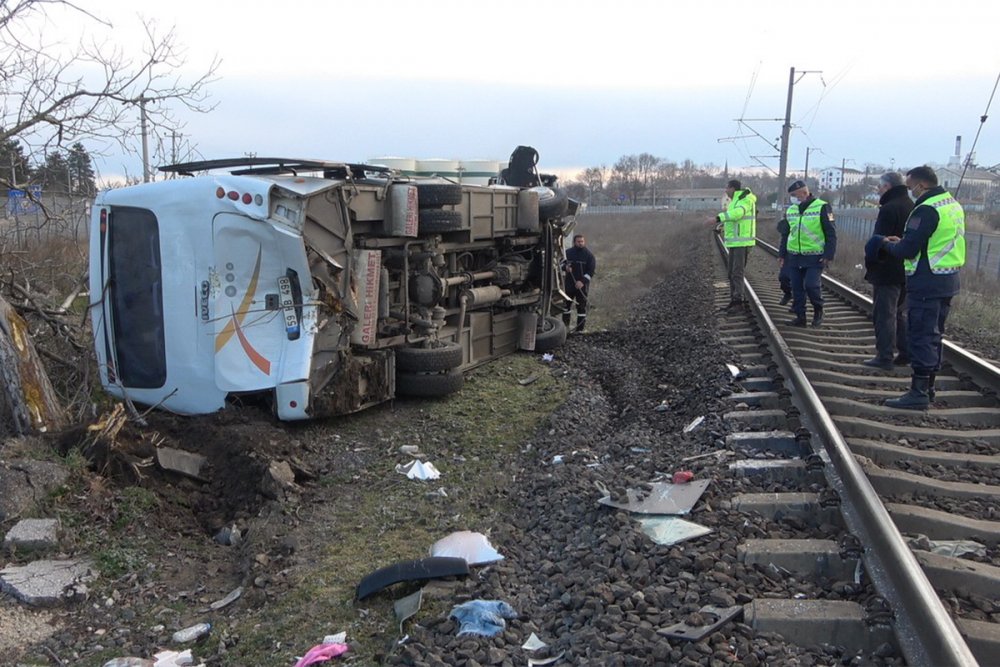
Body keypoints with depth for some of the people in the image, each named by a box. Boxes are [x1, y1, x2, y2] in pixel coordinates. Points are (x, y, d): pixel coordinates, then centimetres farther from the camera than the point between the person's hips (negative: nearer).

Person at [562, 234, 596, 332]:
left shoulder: (589, 254, -4)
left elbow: (591, 271, -8)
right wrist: (565, 267, -8)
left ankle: (580, 329, 5)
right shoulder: (568, 252, 7)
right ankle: (564, 326, 21)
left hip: (582, 285, -4)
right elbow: (562, 262, 17)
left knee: (581, 307, 0)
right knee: (566, 305, 9)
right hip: (569, 284, 4)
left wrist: (583, 281, -19)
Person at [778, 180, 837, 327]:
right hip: (794, 256, 5)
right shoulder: (790, 210, 11)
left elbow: (831, 233, -6)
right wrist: (782, 254, 17)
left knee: (811, 285, -13)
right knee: (797, 288, 5)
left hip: (815, 257, -5)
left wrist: (829, 254, -12)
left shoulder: (822, 207, -7)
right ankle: (800, 316, 15)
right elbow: (786, 234, 20)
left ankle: (818, 310, 12)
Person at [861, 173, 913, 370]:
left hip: (887, 271, -9)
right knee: (900, 313, 18)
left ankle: (884, 357, -2)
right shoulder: (912, 208, 11)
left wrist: (870, 262, -6)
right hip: (907, 271, 9)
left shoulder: (889, 209, -16)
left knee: (884, 315, -3)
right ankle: (906, 353, 21)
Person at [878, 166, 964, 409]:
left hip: (927, 284, -10)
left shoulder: (926, 209, -17)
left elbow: (907, 250, -19)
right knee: (933, 336, 16)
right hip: (948, 281, 10)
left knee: (920, 336, -6)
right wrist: (902, 242, 13)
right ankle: (928, 387, 25)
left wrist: (888, 243, 1)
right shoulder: (954, 205, 14)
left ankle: (919, 392, -3)